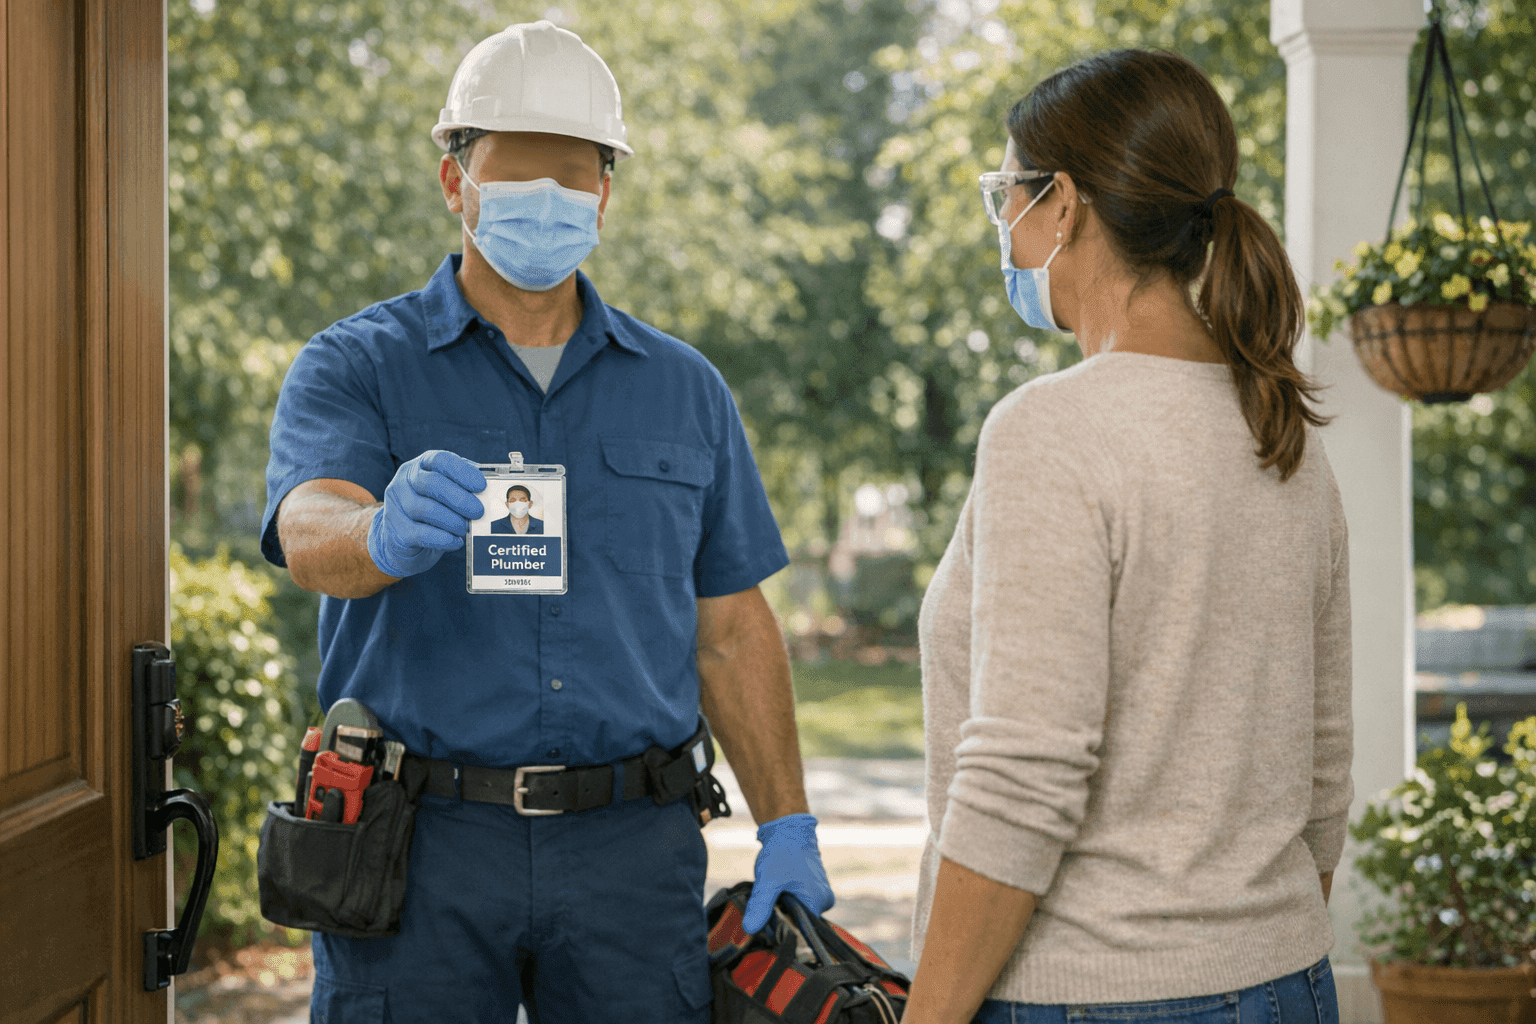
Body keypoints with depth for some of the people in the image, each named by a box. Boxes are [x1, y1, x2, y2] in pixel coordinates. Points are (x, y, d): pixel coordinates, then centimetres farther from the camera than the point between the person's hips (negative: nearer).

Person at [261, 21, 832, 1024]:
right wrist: (389, 536, -42)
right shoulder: (355, 367, 1)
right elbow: (310, 534, -19)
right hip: (418, 834, -2)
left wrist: (788, 830, 5)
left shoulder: (684, 389, 11)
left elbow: (731, 631, 13)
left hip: (631, 853, 2)